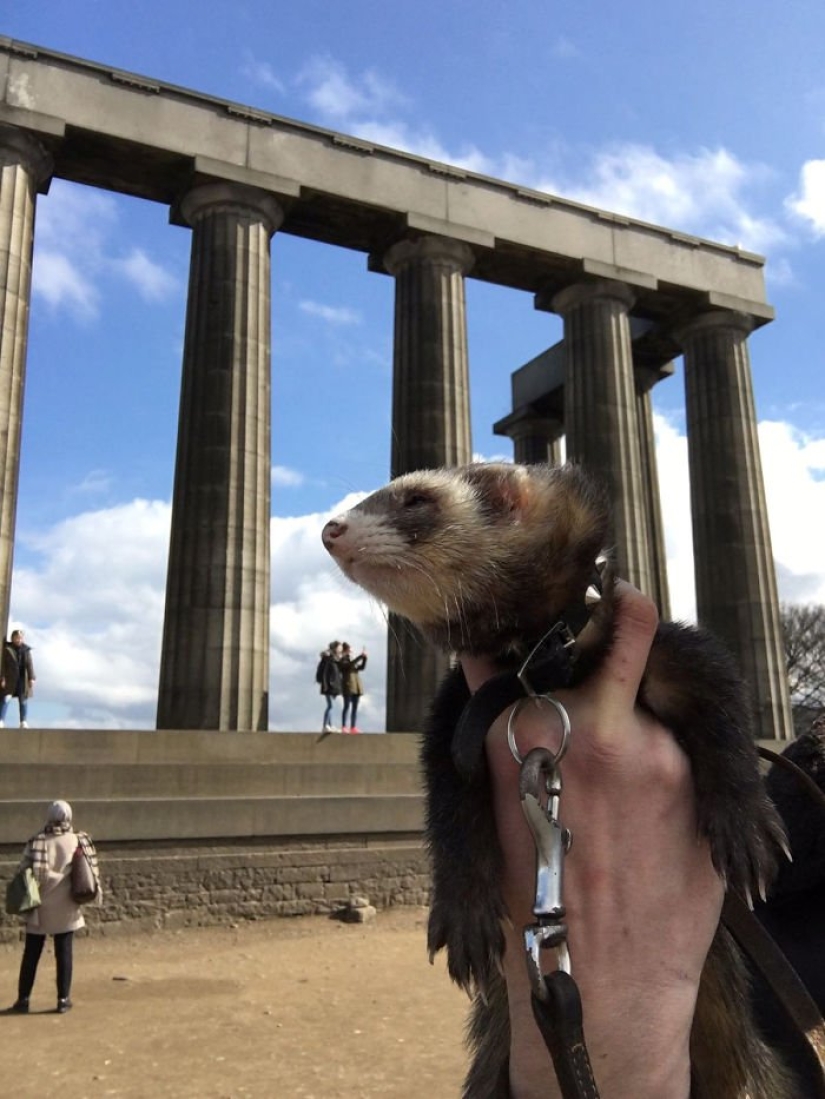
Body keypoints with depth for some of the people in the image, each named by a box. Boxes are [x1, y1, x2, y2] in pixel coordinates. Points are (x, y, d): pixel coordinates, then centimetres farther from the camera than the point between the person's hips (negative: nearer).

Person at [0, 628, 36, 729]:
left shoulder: (26, 649, 5)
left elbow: (29, 664, 2)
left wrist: (31, 678, -5)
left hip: (22, 678, 2)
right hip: (10, 678, -2)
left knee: (23, 700, 3)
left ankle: (23, 722, 7)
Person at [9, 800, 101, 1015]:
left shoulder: (37, 842, -9)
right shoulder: (79, 841, -5)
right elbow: (92, 870, -3)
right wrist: (95, 891, 8)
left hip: (40, 907, -1)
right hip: (66, 907, 1)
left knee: (31, 954, 11)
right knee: (64, 953, 8)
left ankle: (23, 999, 15)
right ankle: (63, 999, 10)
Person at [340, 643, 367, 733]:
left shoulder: (353, 660, 20)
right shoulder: (343, 660, -2)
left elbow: (361, 667, 13)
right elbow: (350, 664, -22)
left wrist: (364, 658, 1)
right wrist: (361, 656, -24)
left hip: (356, 686, 7)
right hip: (348, 685, -7)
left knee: (355, 707, 4)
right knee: (347, 706, -9)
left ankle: (353, 727, 6)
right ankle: (344, 727, -9)